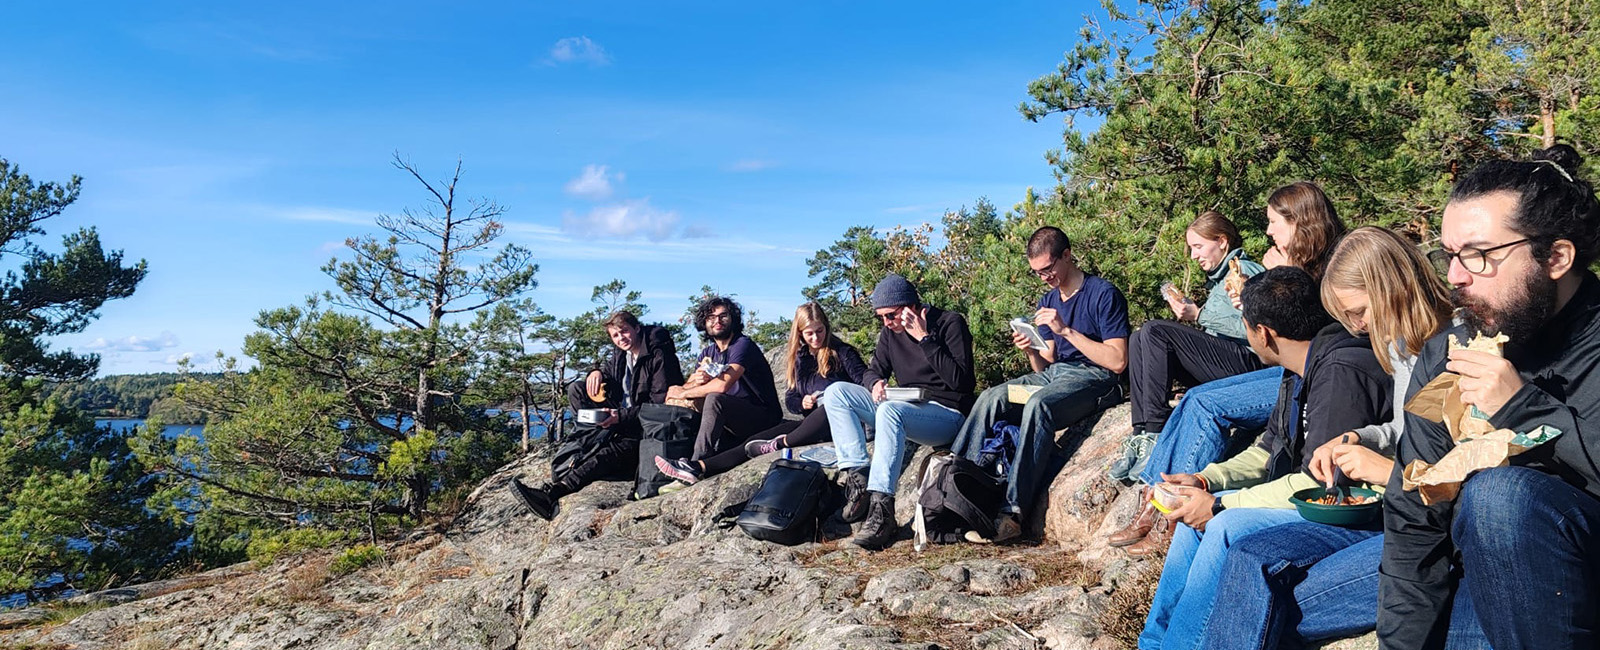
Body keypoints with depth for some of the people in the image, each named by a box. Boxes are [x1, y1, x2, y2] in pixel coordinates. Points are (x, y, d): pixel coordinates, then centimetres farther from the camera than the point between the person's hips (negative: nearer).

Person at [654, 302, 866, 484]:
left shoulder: (842, 352, 3)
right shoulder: (799, 358, 17)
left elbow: (863, 379, -6)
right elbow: (789, 398, 19)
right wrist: (802, 403, -4)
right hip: (808, 421, 5)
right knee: (758, 440, -11)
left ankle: (781, 443, -35)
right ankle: (699, 468, -20)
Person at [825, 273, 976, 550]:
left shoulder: (950, 323, -8)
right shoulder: (891, 332, 10)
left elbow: (960, 380, -18)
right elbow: (873, 371, 17)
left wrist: (924, 339, -20)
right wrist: (876, 382, -8)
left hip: (948, 415, -7)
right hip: (905, 410, 8)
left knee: (890, 410, -38)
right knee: (836, 392, -7)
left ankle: (882, 512, -43)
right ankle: (859, 478, -21)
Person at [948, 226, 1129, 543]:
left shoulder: (1103, 294, -6)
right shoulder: (1048, 302, 17)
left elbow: (1117, 361, -15)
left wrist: (1066, 330, -19)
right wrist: (1031, 352, -7)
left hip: (1092, 377, -7)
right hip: (1054, 374, 7)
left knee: (1038, 403, -36)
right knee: (992, 397, -18)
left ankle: (1012, 512, -40)